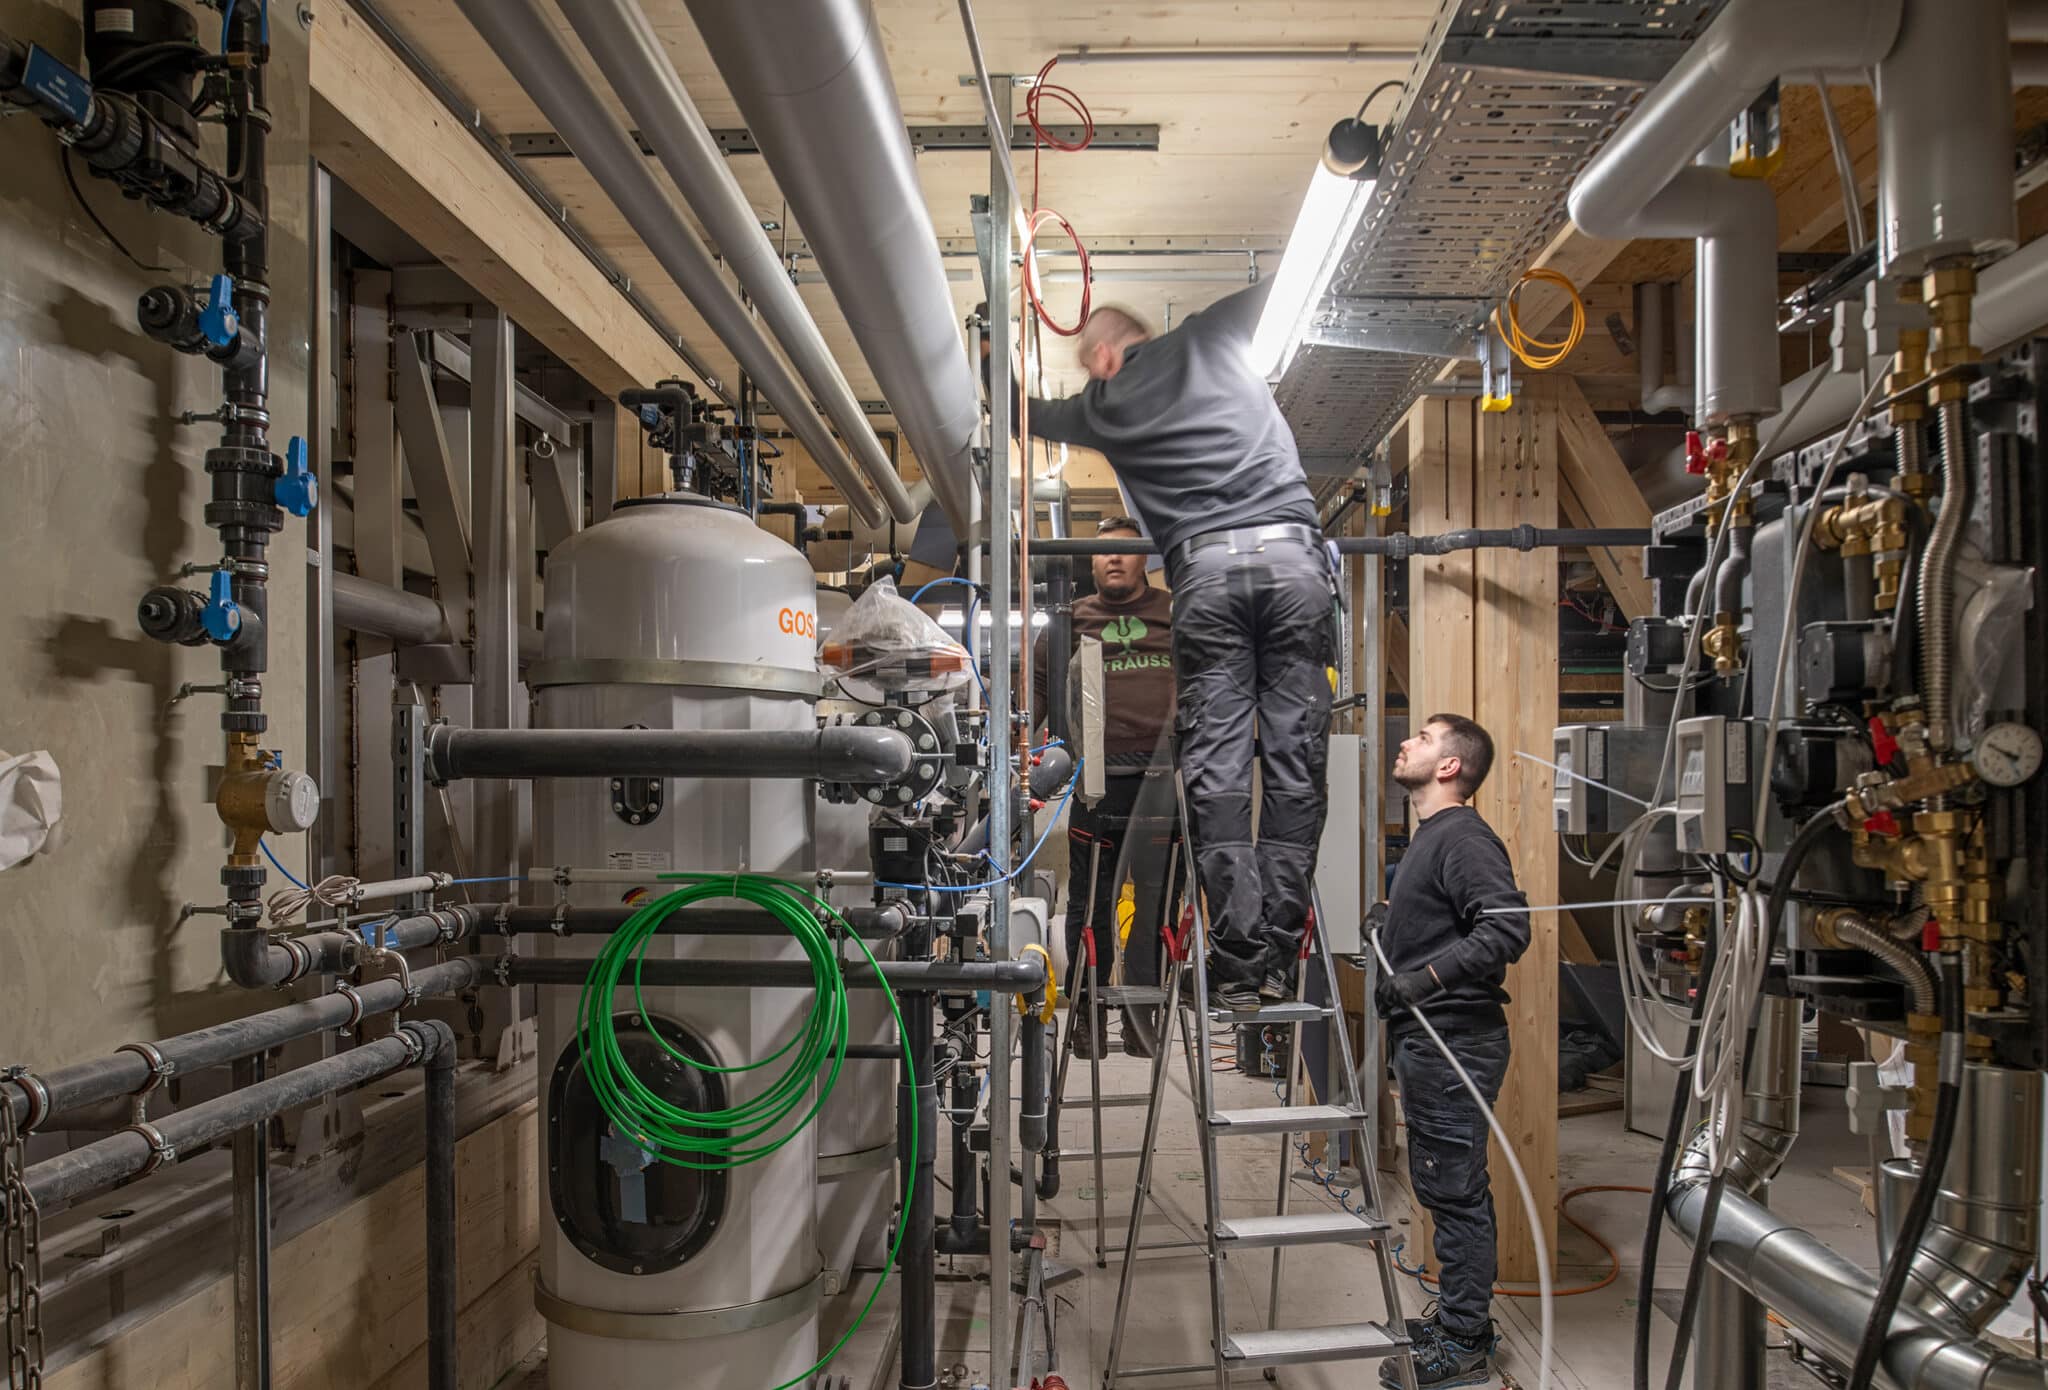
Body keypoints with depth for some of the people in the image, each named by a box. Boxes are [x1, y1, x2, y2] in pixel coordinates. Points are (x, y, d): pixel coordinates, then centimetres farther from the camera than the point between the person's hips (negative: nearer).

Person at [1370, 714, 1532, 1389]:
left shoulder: (1463, 837, -15)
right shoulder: (1429, 836, 18)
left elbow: (1508, 926, -26)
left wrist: (1427, 976, -27)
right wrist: (1391, 922, 13)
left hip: (1453, 1042, -11)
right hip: (1425, 1040, 11)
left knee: (1455, 1191, -2)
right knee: (1442, 1187, 18)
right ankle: (1459, 1319, 30)